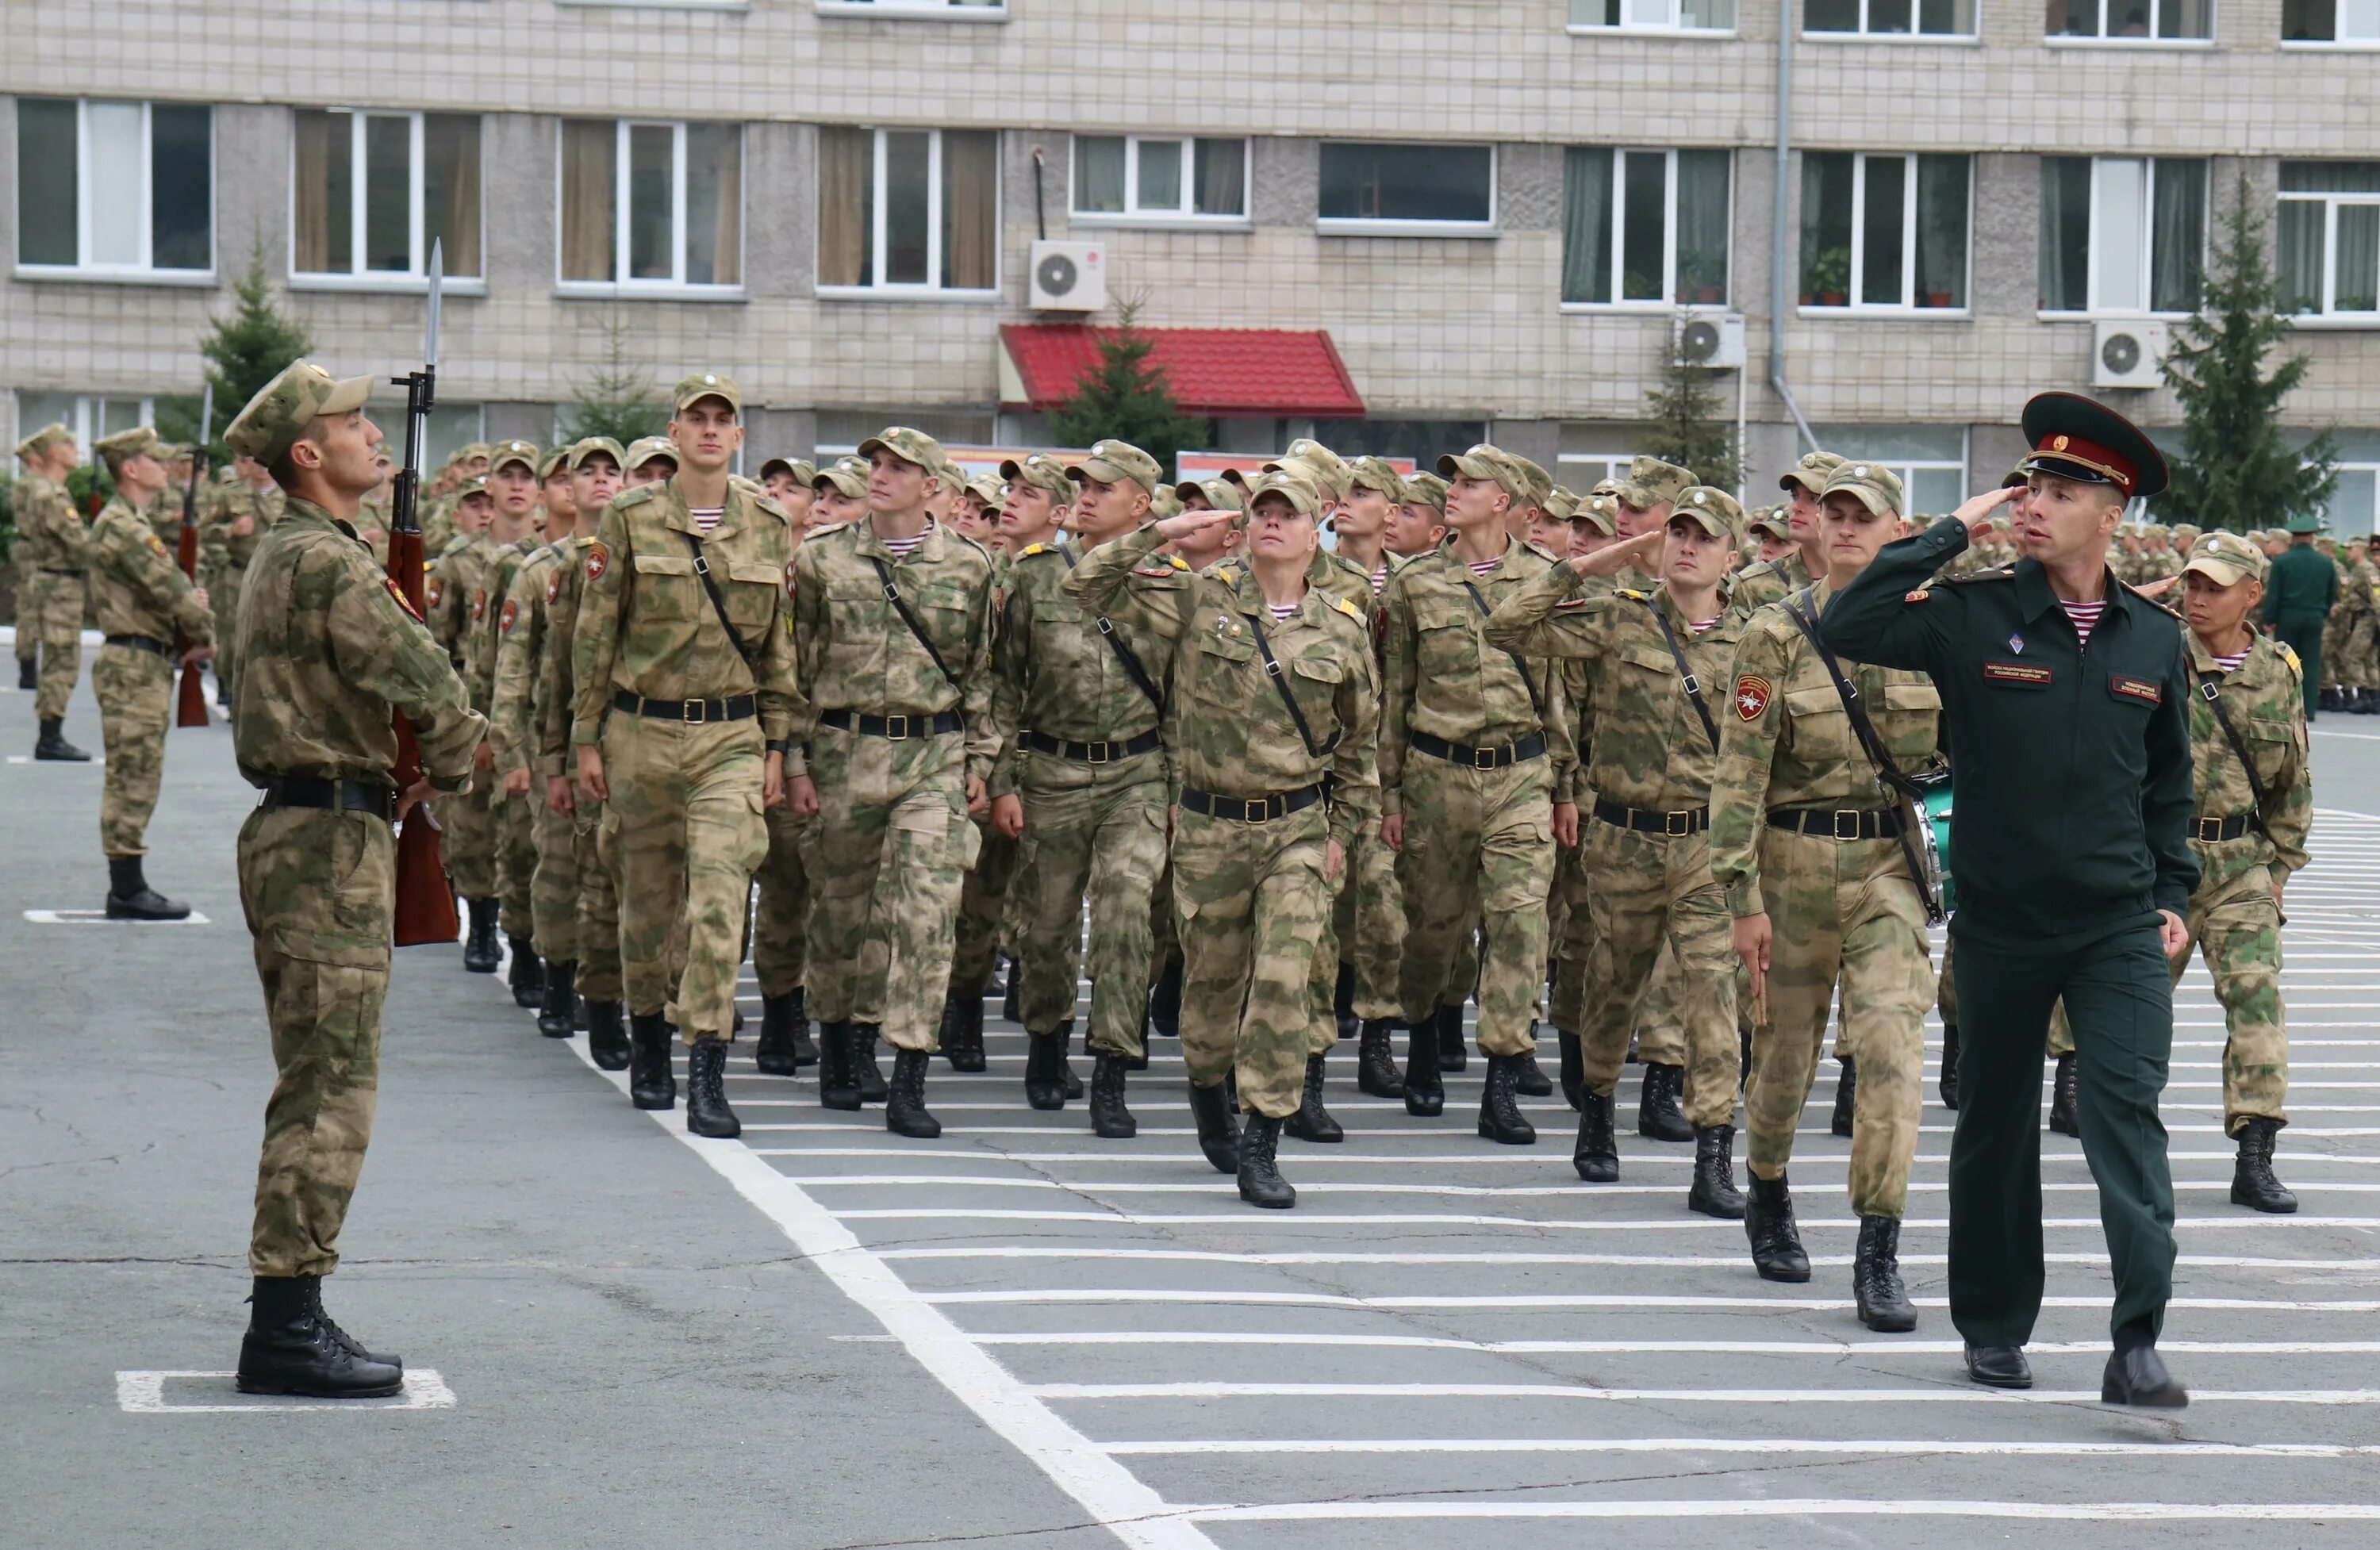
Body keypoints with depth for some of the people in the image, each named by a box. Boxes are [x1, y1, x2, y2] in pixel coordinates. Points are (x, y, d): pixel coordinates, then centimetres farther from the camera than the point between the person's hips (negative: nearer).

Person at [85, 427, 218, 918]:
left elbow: (168, 588, 19)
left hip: (148, 663, 11)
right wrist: (204, 634, -6)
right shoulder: (119, 526, -15)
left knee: (136, 782, 13)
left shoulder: (134, 524, 18)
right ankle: (127, 891, -5)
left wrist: (191, 632, -1)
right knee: (132, 779, -7)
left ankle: (128, 886, 17)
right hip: (135, 666, -11)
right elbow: (168, 589, -20)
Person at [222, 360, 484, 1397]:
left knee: (319, 1089, 15)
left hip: (304, 832, 11)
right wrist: (448, 769, -1)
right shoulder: (327, 564, -16)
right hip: (330, 842, -11)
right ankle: (288, 1328, -9)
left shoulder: (284, 556, 17)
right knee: (330, 1091, -9)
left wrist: (390, 776, 8)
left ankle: (287, 1319, 19)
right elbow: (430, 692, -21)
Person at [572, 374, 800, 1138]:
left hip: (731, 737, 0)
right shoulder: (628, 518, 0)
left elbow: (779, 642, 10)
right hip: (641, 732, 0)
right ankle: (647, 1043, 33)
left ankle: (708, 1076, -15)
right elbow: (594, 632, 3)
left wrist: (776, 745, 8)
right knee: (645, 898, 10)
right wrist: (587, 738, 1)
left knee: (720, 899, -13)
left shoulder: (768, 524, 5)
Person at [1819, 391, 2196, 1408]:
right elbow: (1845, 630, -19)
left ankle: (2137, 1343, -17)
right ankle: (1993, 1328, 26)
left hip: (2120, 928, 1)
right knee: (1996, 1125, 11)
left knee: (2127, 1112, -13)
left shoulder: (2153, 639, 6)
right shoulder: (1973, 617, -4)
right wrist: (1950, 534, -16)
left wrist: (2173, 891, 11)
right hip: (2001, 923, -1)